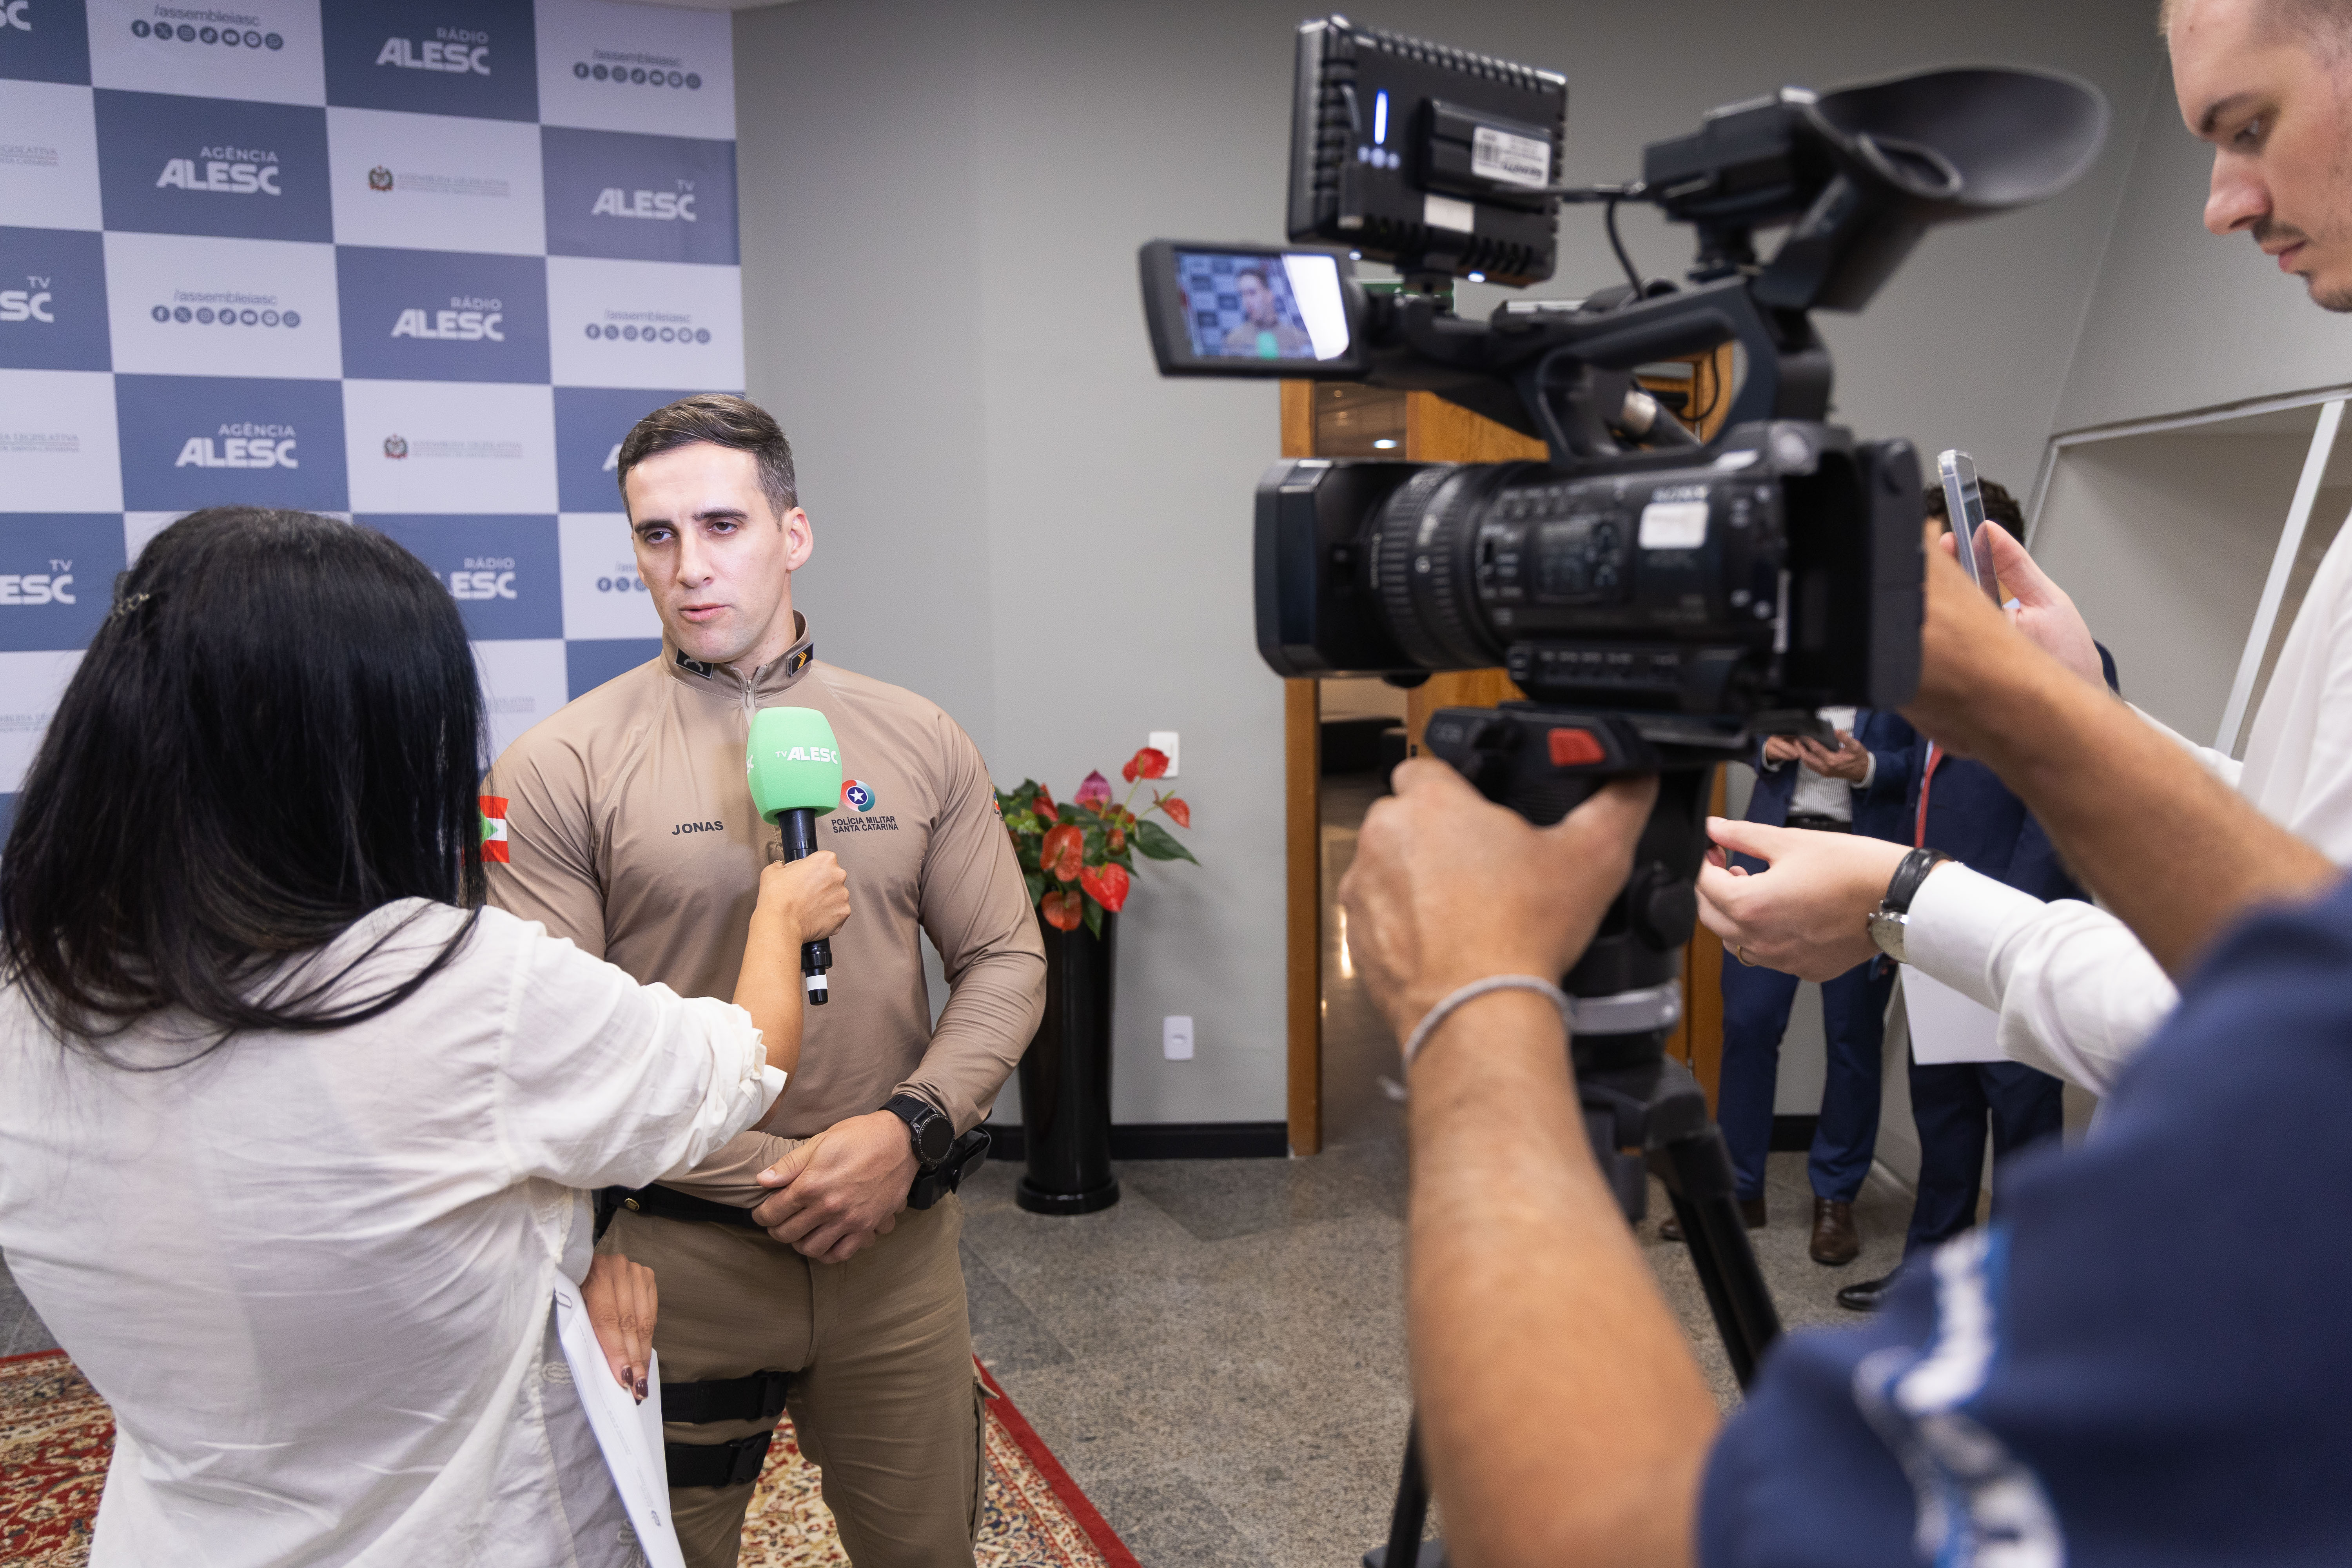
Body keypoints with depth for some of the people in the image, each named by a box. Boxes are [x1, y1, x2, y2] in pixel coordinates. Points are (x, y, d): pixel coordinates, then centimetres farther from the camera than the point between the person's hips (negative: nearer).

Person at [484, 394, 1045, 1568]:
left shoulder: (917, 742, 1)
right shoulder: (560, 768, -7)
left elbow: (1005, 963, 2)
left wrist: (908, 1127, -12)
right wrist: (590, 1257, -13)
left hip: (892, 1241, 3)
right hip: (668, 1253, -2)